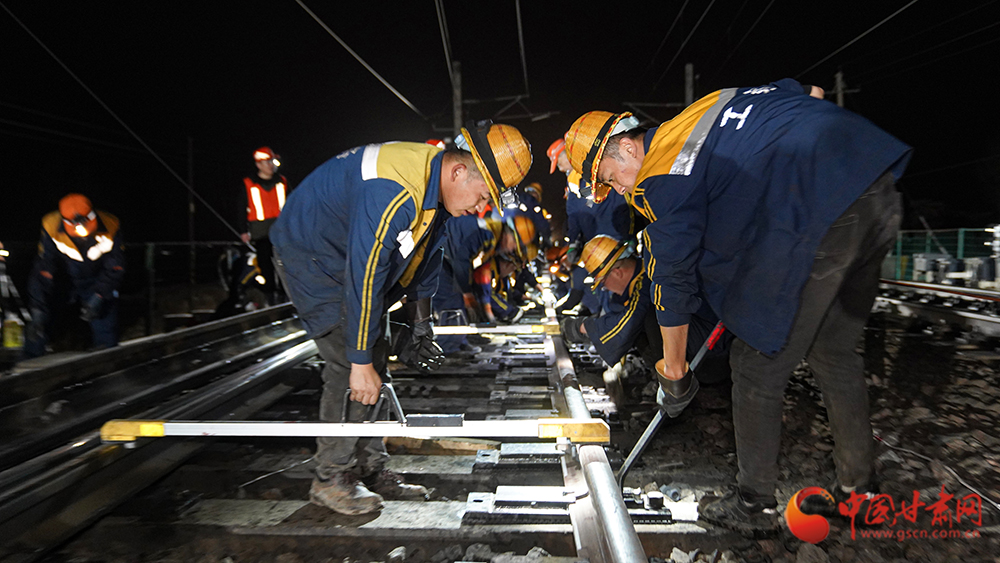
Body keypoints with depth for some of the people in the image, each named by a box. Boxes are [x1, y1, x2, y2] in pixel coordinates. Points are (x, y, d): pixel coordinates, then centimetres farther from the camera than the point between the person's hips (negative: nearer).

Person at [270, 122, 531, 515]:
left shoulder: (437, 189, -5)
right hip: (311, 259, -9)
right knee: (350, 369, -14)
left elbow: (424, 260, 8)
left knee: (375, 365, 6)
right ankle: (331, 479, 1)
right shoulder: (391, 192, -36)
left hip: (357, 260, 9)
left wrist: (420, 326, 11)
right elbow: (364, 277, -34)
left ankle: (370, 470, 16)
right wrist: (360, 361, -28)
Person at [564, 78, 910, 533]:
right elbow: (800, 94, 29)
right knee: (834, 350, 22)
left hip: (820, 217, -10)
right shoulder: (713, 107, 21)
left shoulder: (662, 182, -3)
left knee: (758, 367, 4)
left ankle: (754, 504, 18)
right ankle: (858, 485, 36)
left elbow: (673, 281, 4)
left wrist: (673, 367, 17)